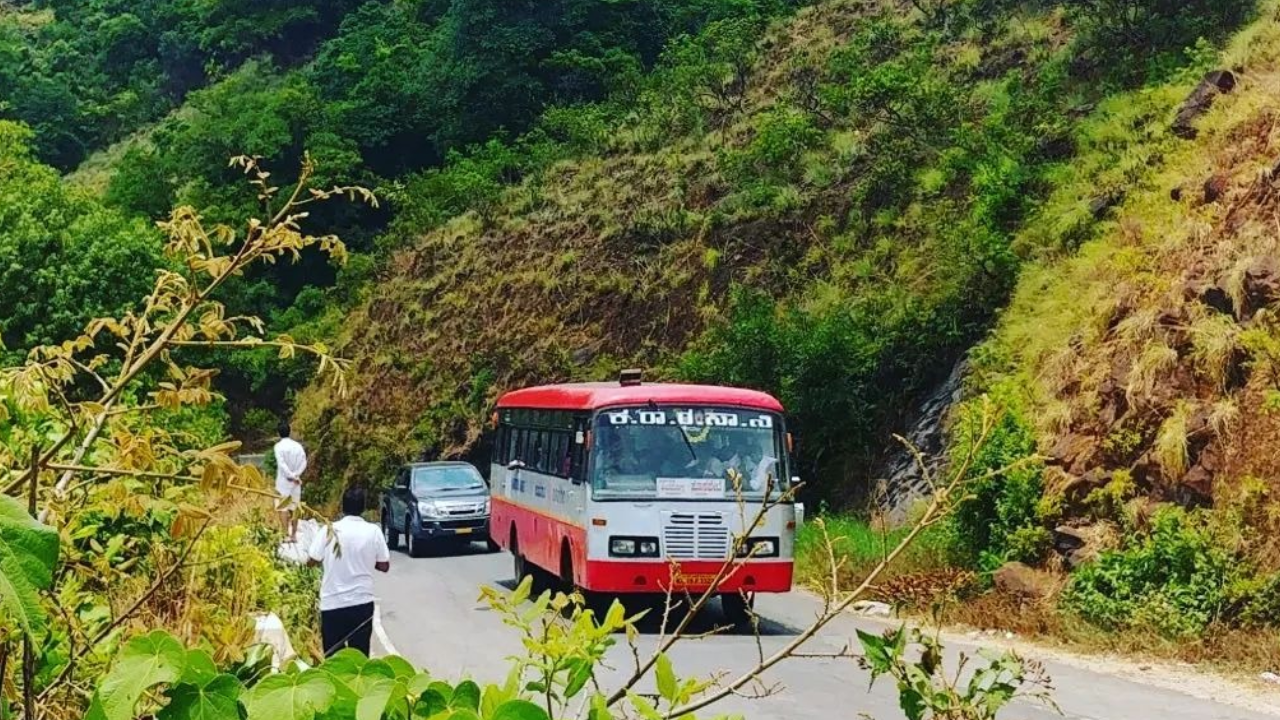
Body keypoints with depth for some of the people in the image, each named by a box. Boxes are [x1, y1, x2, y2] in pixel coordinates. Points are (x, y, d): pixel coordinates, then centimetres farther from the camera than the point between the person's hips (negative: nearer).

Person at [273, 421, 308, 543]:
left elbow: (282, 463, -18)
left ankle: (286, 535, -7)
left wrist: (291, 476, -16)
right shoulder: (297, 445, 4)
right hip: (296, 481, 4)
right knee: (294, 508, 10)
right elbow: (303, 462, -3)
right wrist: (296, 475, -9)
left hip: (283, 481, -4)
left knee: (283, 508, -1)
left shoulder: (279, 446, -9)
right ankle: (294, 535, 12)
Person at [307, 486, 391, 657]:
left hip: (332, 604, -1)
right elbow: (384, 566, 2)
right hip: (362, 602, 1)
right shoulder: (373, 531, -5)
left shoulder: (329, 531, -7)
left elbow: (311, 561, 2)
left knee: (333, 656, 8)